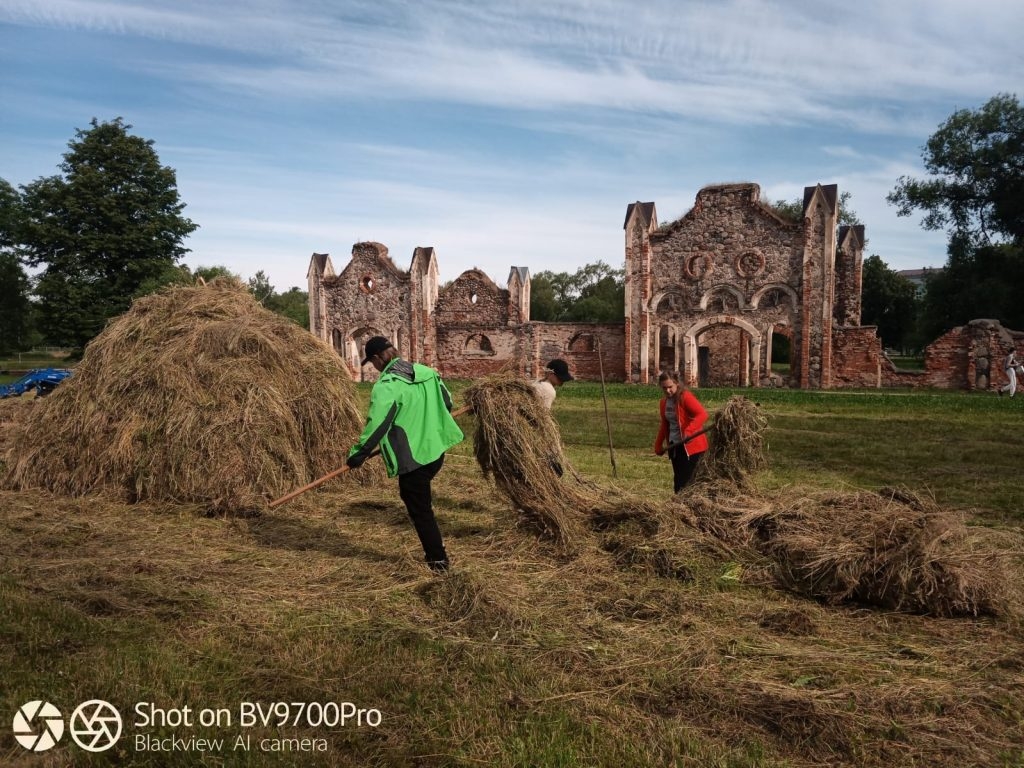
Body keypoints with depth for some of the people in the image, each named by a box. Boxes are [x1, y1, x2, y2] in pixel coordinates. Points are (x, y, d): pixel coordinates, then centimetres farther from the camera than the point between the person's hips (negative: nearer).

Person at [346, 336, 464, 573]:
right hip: (437, 451, 8)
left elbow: (377, 424, -23)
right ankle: (435, 552, 36)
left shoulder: (386, 385, -18)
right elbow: (447, 402, 14)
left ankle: (438, 560, 15)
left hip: (412, 458, -8)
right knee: (422, 501, 29)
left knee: (420, 510, 7)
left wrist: (358, 453, -13)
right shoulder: (427, 372, 5)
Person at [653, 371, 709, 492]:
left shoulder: (686, 396, -13)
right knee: (678, 481, 11)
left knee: (687, 481, -9)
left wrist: (689, 431, -37)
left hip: (691, 446, -8)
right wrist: (658, 445, 20)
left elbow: (703, 414, -25)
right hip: (674, 446, 8)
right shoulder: (664, 402, 9)